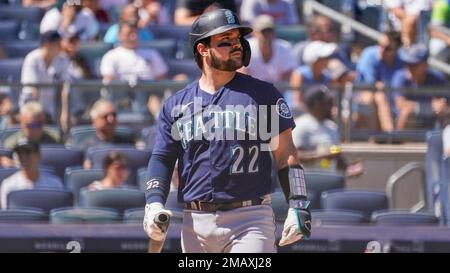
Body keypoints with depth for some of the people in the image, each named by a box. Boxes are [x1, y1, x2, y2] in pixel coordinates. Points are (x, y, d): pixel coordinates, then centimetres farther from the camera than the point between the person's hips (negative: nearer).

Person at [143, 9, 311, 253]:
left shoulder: (263, 94, 5)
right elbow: (161, 158, 10)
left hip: (250, 219, -3)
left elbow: (285, 154, 3)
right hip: (195, 223, 3)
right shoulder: (176, 105, 11)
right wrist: (154, 203, -7)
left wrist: (297, 206, -6)